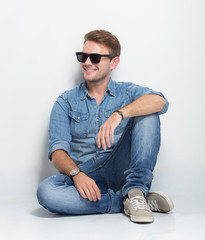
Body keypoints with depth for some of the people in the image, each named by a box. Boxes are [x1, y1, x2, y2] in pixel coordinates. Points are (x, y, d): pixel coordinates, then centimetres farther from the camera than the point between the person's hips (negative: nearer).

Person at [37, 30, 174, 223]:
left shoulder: (127, 92, 8)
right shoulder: (65, 102, 9)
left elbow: (159, 101, -15)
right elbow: (58, 151, -2)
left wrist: (118, 114, -31)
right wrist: (76, 174, -24)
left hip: (121, 173, 0)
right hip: (84, 177, 1)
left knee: (147, 115, -16)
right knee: (46, 191, -32)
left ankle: (135, 192, -24)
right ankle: (127, 202, -22)